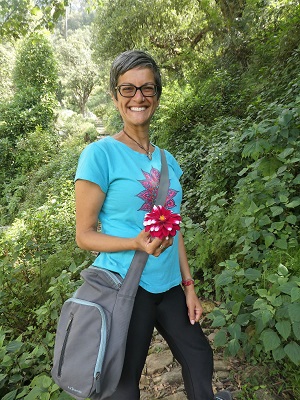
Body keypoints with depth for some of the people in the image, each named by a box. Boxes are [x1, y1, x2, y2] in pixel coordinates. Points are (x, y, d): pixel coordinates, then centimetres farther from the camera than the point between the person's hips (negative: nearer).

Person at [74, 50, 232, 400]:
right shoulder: (100, 154, -12)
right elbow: (84, 235, -10)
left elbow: (174, 229, 11)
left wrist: (188, 285, 10)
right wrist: (136, 244, -26)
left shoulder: (167, 160, 7)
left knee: (200, 360, 20)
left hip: (170, 286, 6)